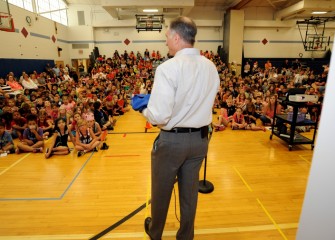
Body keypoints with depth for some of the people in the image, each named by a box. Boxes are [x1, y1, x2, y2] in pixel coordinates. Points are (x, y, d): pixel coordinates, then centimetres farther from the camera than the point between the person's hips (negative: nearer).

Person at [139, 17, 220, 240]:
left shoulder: (168, 67, -20)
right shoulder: (211, 67, 1)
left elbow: (159, 116, -24)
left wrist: (144, 108, -4)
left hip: (172, 140, -5)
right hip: (200, 138, 6)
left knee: (161, 191, 19)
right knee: (190, 190, 22)